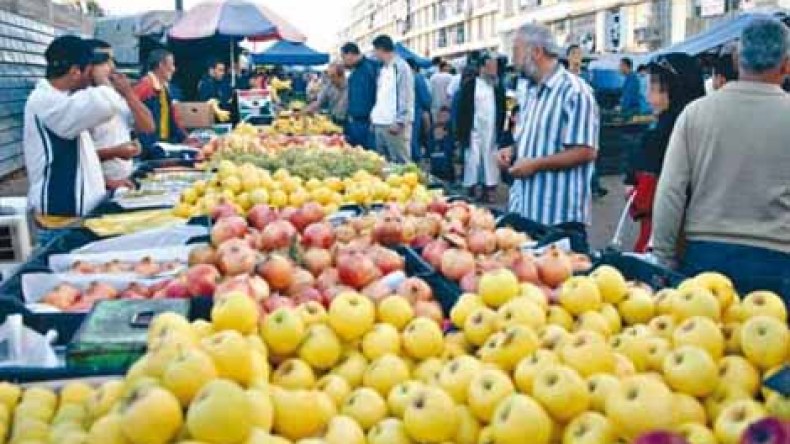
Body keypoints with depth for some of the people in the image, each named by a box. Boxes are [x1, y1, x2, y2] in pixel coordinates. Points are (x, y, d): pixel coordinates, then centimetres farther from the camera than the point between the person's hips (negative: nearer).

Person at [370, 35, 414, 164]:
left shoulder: (400, 66, -7)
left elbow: (406, 97, -13)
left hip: (394, 124, -9)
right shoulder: (383, 69, 18)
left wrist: (399, 122, -18)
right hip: (380, 124, 9)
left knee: (400, 162, -7)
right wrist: (374, 116, 16)